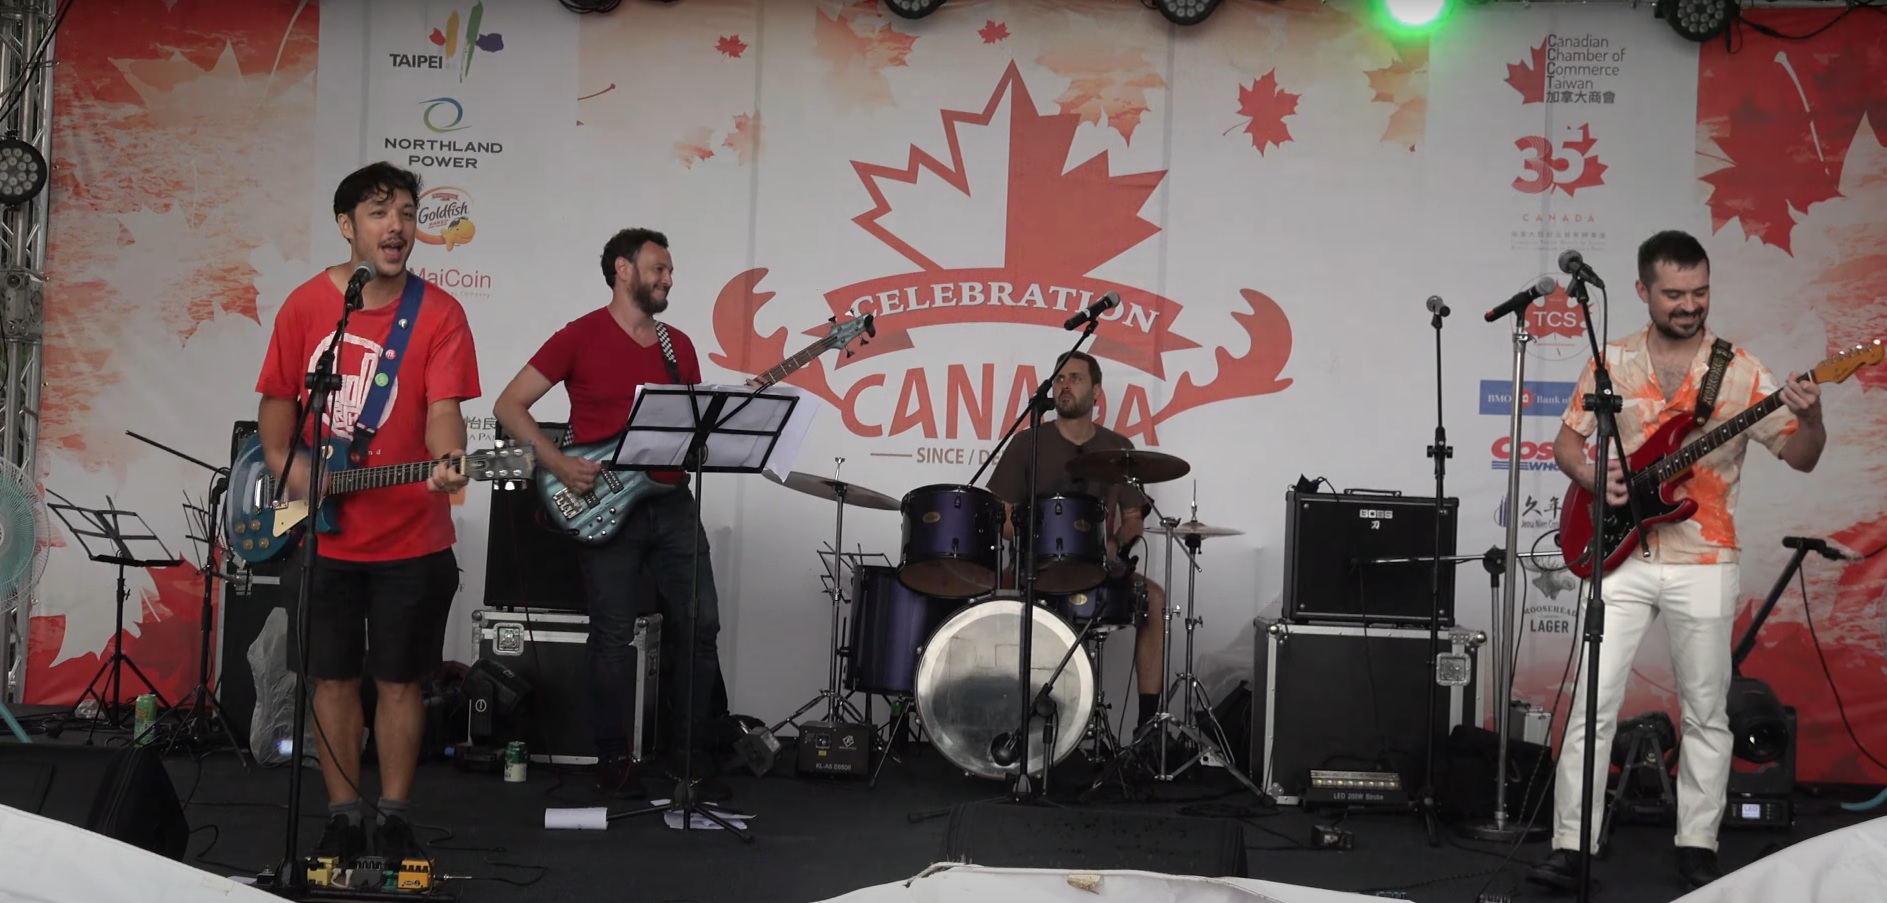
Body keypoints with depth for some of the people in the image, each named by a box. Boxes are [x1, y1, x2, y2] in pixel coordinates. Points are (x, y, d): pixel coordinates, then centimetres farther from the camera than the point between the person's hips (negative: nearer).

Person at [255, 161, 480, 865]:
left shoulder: (439, 313, -6)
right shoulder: (305, 306, 1)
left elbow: (442, 410, -15)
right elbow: (278, 400, 8)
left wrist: (447, 463, -35)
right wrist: (286, 464, -8)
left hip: (411, 538, -2)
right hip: (324, 535, 2)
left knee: (400, 680, 7)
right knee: (334, 678, 10)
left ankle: (393, 819, 22)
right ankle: (343, 819, 23)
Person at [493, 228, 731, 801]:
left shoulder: (679, 345, 14)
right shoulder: (581, 337, -3)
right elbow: (509, 405, -5)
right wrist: (558, 463, -16)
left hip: (672, 502, 5)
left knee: (702, 624, 1)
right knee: (614, 635, -2)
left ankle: (694, 752, 14)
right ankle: (613, 759, 12)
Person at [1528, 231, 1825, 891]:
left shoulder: (1741, 372, -1)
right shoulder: (1612, 362, 4)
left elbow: (1802, 458, -1)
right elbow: (1566, 441, 10)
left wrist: (1810, 417, -23)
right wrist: (1593, 477, -10)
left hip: (1704, 563, 0)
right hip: (1623, 557, 0)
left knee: (1706, 712, 7)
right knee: (1594, 703, -3)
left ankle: (1697, 847, 19)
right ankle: (1571, 846, 2)